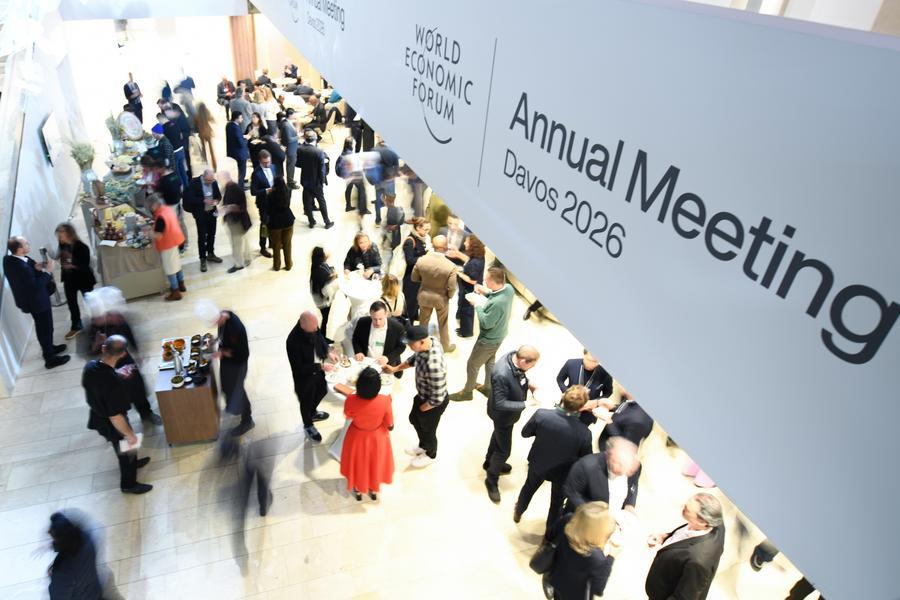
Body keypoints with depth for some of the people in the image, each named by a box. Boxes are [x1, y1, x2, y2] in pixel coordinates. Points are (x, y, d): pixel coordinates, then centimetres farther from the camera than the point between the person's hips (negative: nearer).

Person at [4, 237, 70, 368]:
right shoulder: (21, 268, -37)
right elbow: (35, 286, -30)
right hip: (37, 301, -9)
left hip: (31, 299, 9)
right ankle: (50, 358, 23)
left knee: (42, 327, 27)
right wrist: (47, 271, -25)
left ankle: (48, 348, 47)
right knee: (46, 328, 8)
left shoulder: (8, 259, -7)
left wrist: (35, 268, -6)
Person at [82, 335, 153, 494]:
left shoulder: (90, 366, -18)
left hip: (98, 418, 7)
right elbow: (115, 417, -32)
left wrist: (116, 375, 2)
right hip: (110, 424, -7)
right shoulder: (114, 383, -40)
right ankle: (129, 484, 42)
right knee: (127, 450, 20)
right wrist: (130, 434, -17)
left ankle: (131, 463, 60)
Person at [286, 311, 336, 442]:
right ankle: (308, 426, 48)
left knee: (322, 392, 30)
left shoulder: (313, 327, -19)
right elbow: (298, 367, -30)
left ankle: (313, 413, 61)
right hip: (304, 377, -6)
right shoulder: (293, 341, -38)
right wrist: (320, 367, -31)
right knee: (306, 402, 19)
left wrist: (327, 352, -9)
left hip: (318, 370, 7)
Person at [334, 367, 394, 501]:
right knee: (375, 462, 30)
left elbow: (348, 416, -8)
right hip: (377, 438, 0)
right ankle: (374, 490, 54)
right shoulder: (384, 401, -33)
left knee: (358, 462, 30)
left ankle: (358, 490, 54)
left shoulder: (351, 400, -33)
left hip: (357, 438, 0)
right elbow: (390, 426, -18)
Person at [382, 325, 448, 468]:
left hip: (433, 403, -8)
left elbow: (437, 398, -32)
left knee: (427, 429, 21)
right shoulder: (430, 341, -19)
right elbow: (415, 358, 5)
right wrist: (395, 368, 0)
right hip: (423, 395, 8)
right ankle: (423, 446, 60)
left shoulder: (433, 365, -44)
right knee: (414, 419, 31)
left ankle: (430, 455, 53)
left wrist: (422, 408, -14)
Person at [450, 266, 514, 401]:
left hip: (489, 340, -8)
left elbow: (486, 323, -29)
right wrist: (486, 292, -8)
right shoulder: (508, 288, -16)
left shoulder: (497, 303, -41)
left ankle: (467, 392, 35)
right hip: (498, 335, 9)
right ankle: (488, 388, 49)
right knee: (489, 361, 29)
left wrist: (477, 305, -21)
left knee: (472, 365, 14)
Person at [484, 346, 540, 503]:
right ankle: (492, 480, 36)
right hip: (503, 415, -8)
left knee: (499, 435, 31)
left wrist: (529, 384, -11)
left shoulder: (516, 357, -19)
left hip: (508, 412, 8)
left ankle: (490, 462, 58)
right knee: (504, 449, 10)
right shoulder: (501, 375, -43)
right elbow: (500, 404, -33)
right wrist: (525, 405, -32)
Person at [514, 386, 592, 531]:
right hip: (563, 472, -2)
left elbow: (525, 433, -13)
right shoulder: (584, 433, -33)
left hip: (538, 464, 2)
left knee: (529, 488, 33)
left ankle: (518, 513, 60)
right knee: (557, 502, 29)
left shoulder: (541, 414, -32)